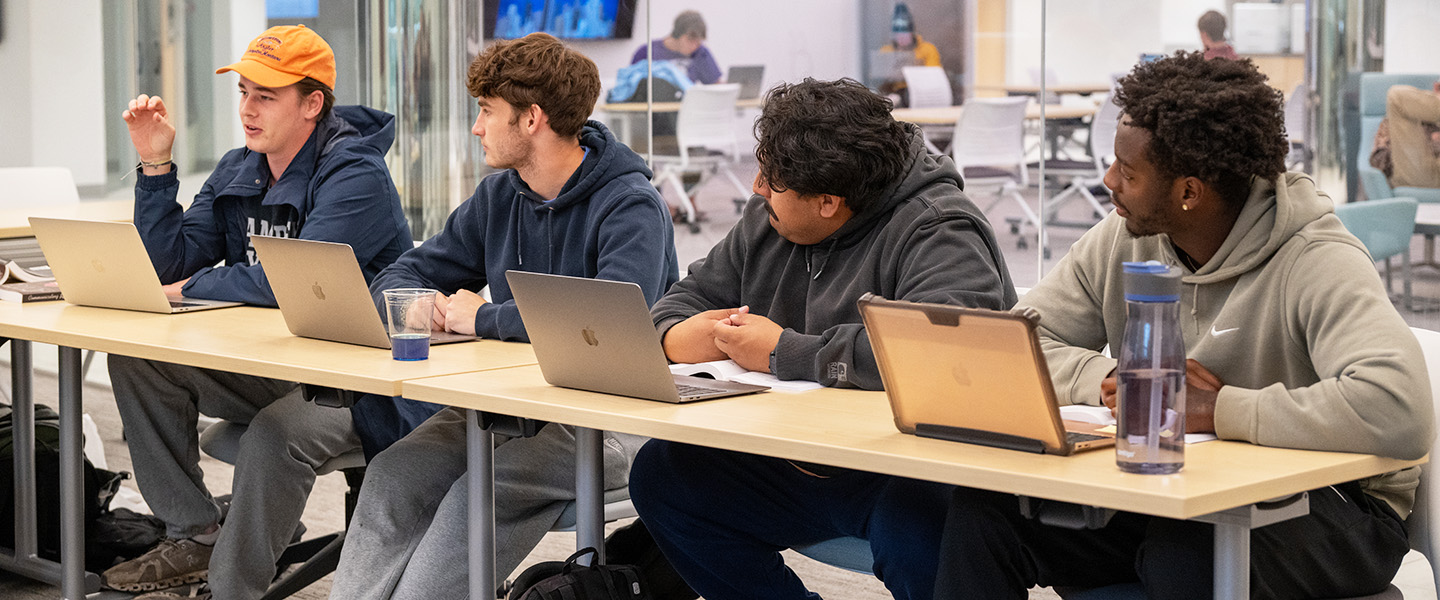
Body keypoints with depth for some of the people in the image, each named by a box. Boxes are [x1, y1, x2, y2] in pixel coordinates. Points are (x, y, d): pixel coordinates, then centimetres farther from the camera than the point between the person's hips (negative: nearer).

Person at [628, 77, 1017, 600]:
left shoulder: (939, 233, -17)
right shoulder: (767, 223, 8)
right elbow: (696, 292, 21)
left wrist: (783, 353, -24)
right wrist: (678, 335, -8)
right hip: (797, 467, 8)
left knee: (912, 524, -39)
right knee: (659, 471, -5)